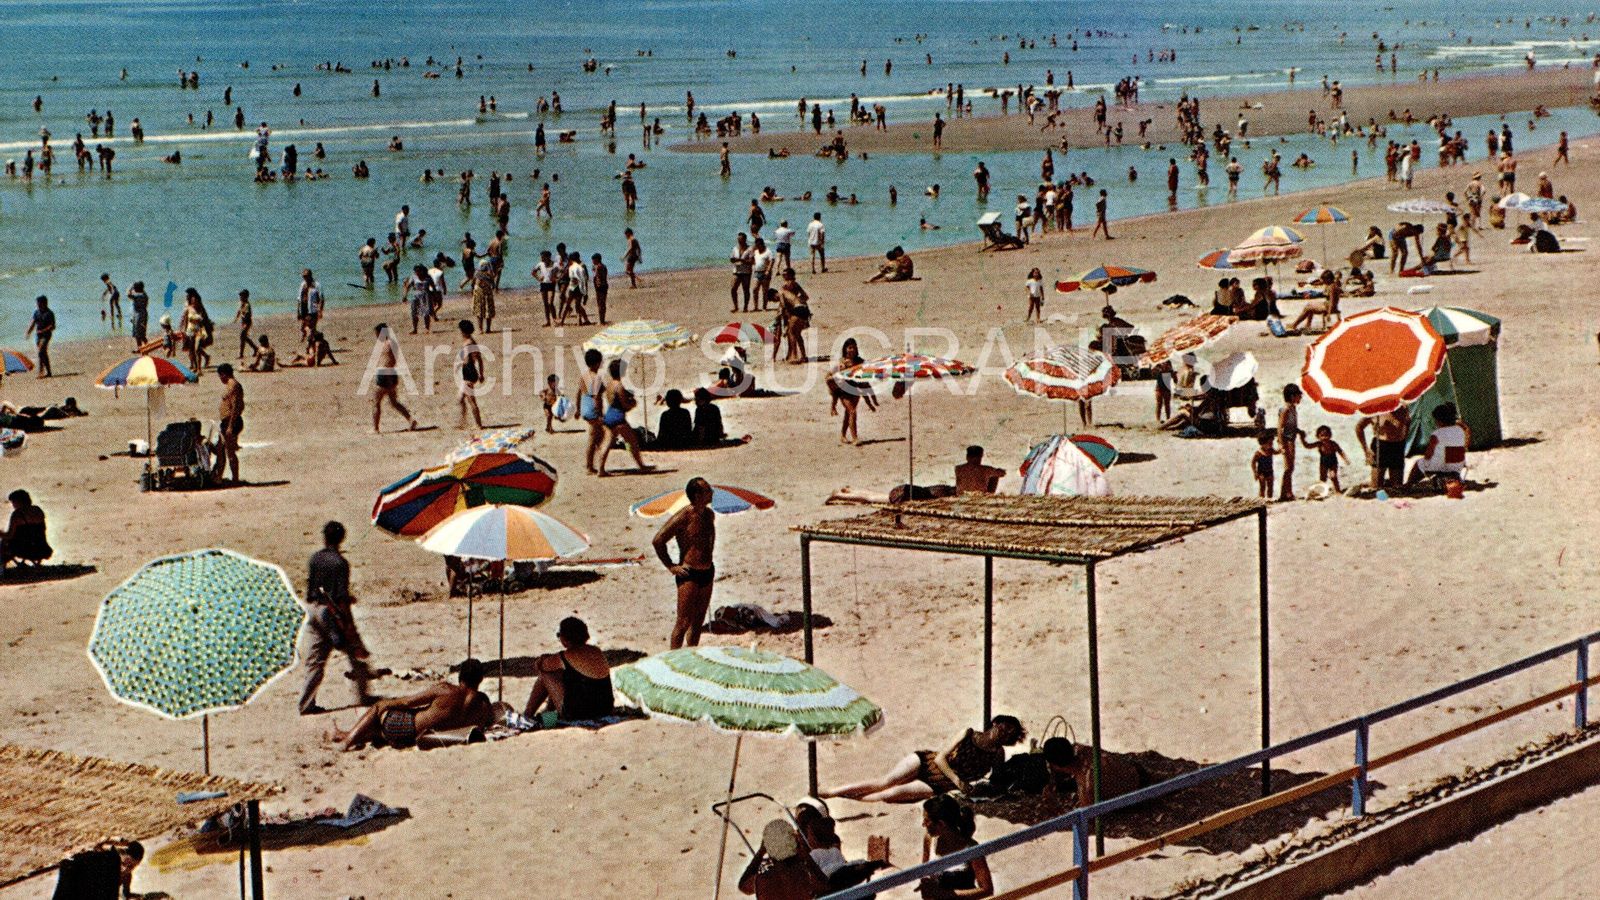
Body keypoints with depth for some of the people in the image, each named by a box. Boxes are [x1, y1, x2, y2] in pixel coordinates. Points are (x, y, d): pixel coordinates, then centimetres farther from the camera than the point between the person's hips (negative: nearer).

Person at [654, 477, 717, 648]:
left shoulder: (709, 514, 7)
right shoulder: (683, 517, -17)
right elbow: (658, 541, -17)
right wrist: (671, 566, -13)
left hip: (707, 572, 8)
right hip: (689, 574, -8)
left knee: (698, 620, 13)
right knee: (684, 622, -6)